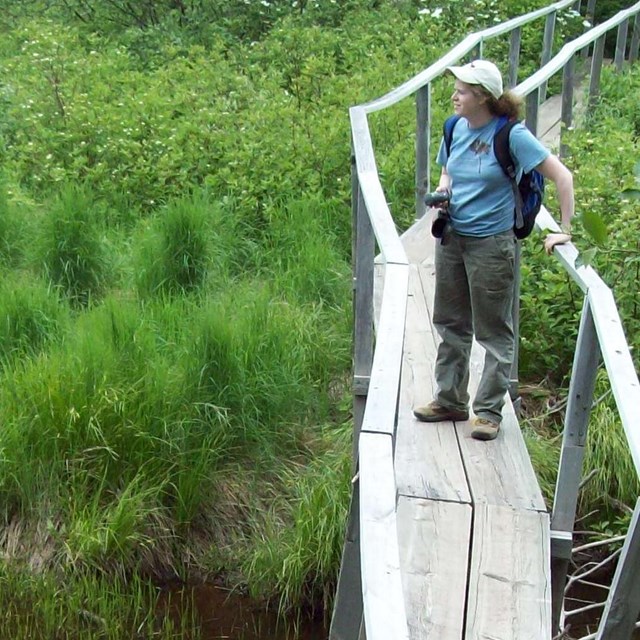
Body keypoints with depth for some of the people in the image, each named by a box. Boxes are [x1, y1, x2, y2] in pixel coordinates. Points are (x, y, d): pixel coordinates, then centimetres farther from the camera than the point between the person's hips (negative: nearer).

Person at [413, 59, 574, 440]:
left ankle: (489, 411, 16)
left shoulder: (512, 135, -16)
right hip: (452, 238, 7)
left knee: (494, 331, 5)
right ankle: (450, 400, 29)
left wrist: (566, 232, -16)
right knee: (450, 323, 15)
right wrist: (442, 192, -2)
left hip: (492, 243, -6)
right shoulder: (456, 128, 2)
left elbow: (563, 177, -15)